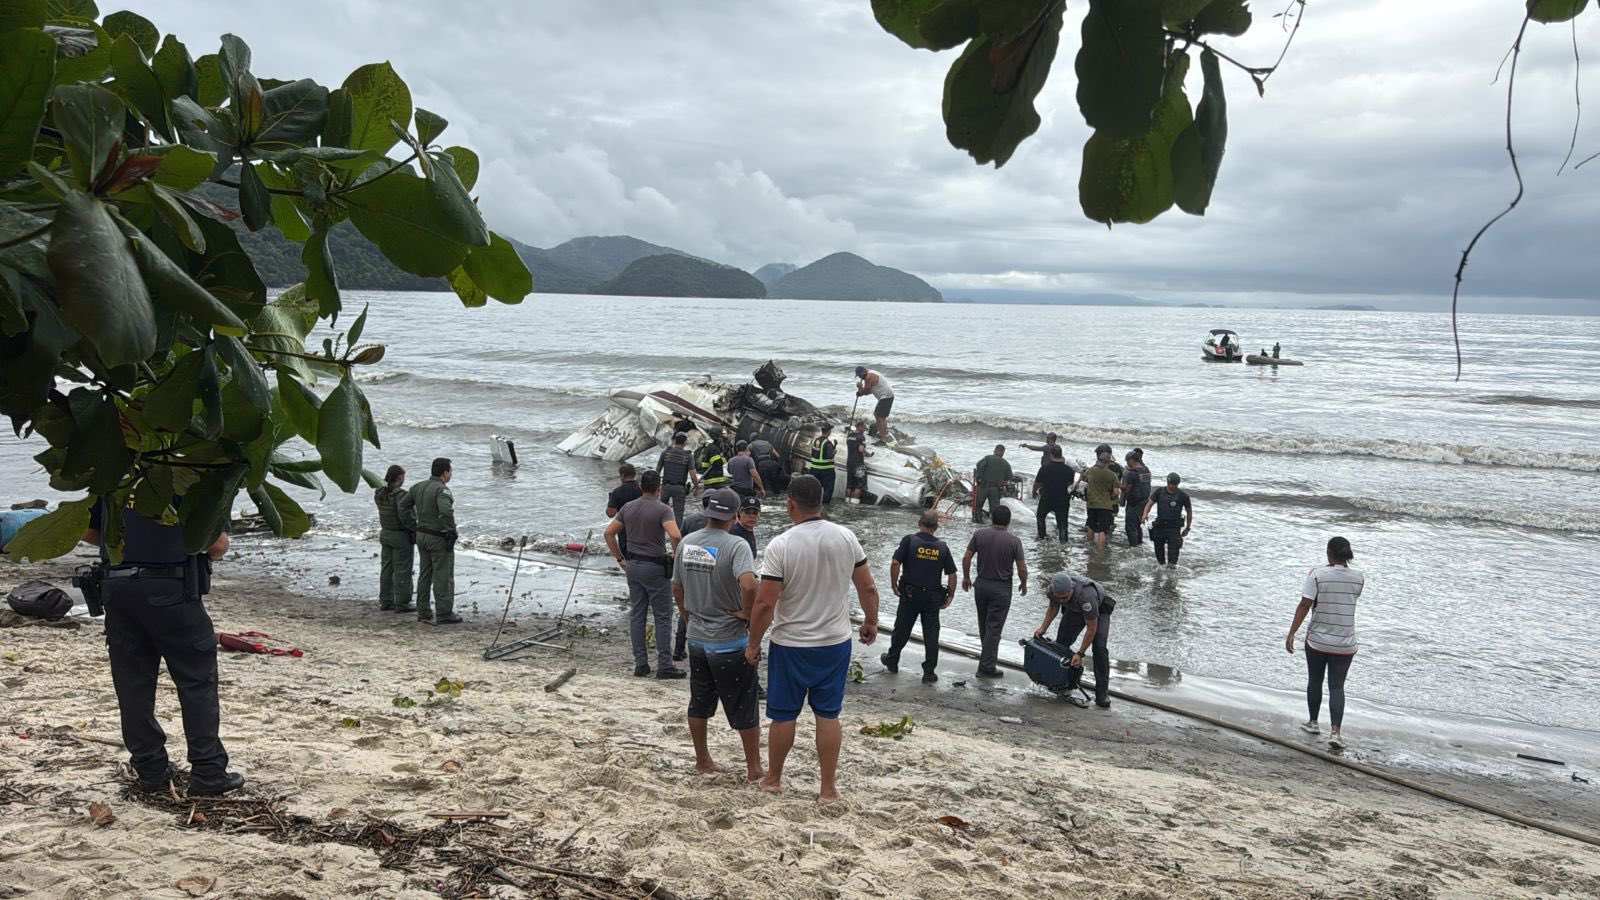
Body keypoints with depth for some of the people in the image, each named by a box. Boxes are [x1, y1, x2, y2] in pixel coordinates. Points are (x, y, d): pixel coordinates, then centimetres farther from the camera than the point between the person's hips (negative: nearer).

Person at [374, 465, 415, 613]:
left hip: (385, 534, 8)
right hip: (402, 536, -8)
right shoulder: (401, 495, -22)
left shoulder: (379, 494, 2)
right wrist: (416, 530, -17)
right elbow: (405, 516, -30)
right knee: (402, 571, 1)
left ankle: (385, 601, 20)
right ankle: (402, 603, 6)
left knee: (387, 568, 14)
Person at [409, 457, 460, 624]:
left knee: (425, 574, 15)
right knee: (443, 576, -2)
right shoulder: (441, 490, -19)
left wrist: (413, 526, 18)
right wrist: (451, 530, -22)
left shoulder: (418, 487, 7)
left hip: (421, 535, 8)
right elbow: (446, 511, -35)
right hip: (438, 537, -8)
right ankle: (444, 614, 0)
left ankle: (423, 612, 21)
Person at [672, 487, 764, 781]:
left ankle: (702, 760, 30)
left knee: (699, 703, 18)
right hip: (730, 642, -6)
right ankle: (754, 768, 14)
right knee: (745, 709, 6)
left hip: (697, 638, 6)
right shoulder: (736, 546, -19)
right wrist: (748, 613, -17)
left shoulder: (686, 543, 1)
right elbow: (748, 584, -35)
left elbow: (677, 588, 10)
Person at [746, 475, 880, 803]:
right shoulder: (846, 538, -7)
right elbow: (867, 587, 1)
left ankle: (773, 778, 29)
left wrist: (753, 643, -5)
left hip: (791, 645, -3)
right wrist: (871, 622, 18)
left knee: (784, 715, 13)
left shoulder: (780, 546, -19)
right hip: (836, 642, 3)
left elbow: (764, 603, -18)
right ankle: (829, 788, 16)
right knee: (828, 714, 11)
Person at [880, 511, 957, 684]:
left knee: (902, 629, 15)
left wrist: (894, 585, -3)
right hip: (933, 596, 1)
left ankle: (892, 661, 32)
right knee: (931, 634, 7)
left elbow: (895, 563, -16)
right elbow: (952, 574, 0)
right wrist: (950, 595, 11)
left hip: (910, 593, -1)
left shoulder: (909, 540, -9)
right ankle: (929, 672, 8)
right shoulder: (942, 547, 0)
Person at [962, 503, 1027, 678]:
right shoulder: (1014, 541, -13)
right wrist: (1024, 585, 8)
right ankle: (986, 667, 1)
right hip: (1001, 588, -4)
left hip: (981, 584, 4)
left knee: (984, 623, 21)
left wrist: (966, 577, 12)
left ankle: (989, 655, 40)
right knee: (994, 627, 1)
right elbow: (1022, 569, -10)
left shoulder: (979, 534, -7)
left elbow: (966, 558, -3)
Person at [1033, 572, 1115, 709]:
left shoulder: (1086, 595, -45)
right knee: (1061, 642, -6)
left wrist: (1080, 653, -29)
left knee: (1099, 647, -21)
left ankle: (1102, 694, -15)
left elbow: (1091, 628, -33)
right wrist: (1043, 628, -12)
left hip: (1099, 609, -5)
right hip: (1074, 609, 5)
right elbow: (1053, 607, -2)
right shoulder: (1054, 589, -29)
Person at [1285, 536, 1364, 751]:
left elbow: (1304, 605, -15)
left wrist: (1291, 633, -11)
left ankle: (1313, 722, 32)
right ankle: (1336, 732, -10)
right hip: (1345, 644, 2)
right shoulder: (1358, 578, -2)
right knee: (1337, 686, 4)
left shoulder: (1316, 574, -12)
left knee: (1314, 681, 18)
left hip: (1317, 639, -1)